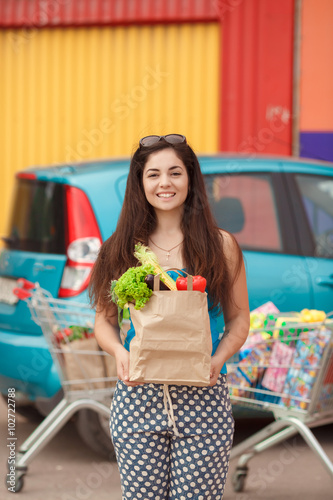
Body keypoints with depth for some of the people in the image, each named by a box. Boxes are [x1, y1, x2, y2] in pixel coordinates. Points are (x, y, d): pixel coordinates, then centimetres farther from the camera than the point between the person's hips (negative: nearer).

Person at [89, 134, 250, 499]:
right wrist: (119, 352, -10)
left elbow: (238, 320, 7)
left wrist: (218, 359, -11)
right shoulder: (122, 249, 8)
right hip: (137, 393, 1)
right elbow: (104, 320, 11)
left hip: (202, 396, -1)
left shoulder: (221, 246, 5)